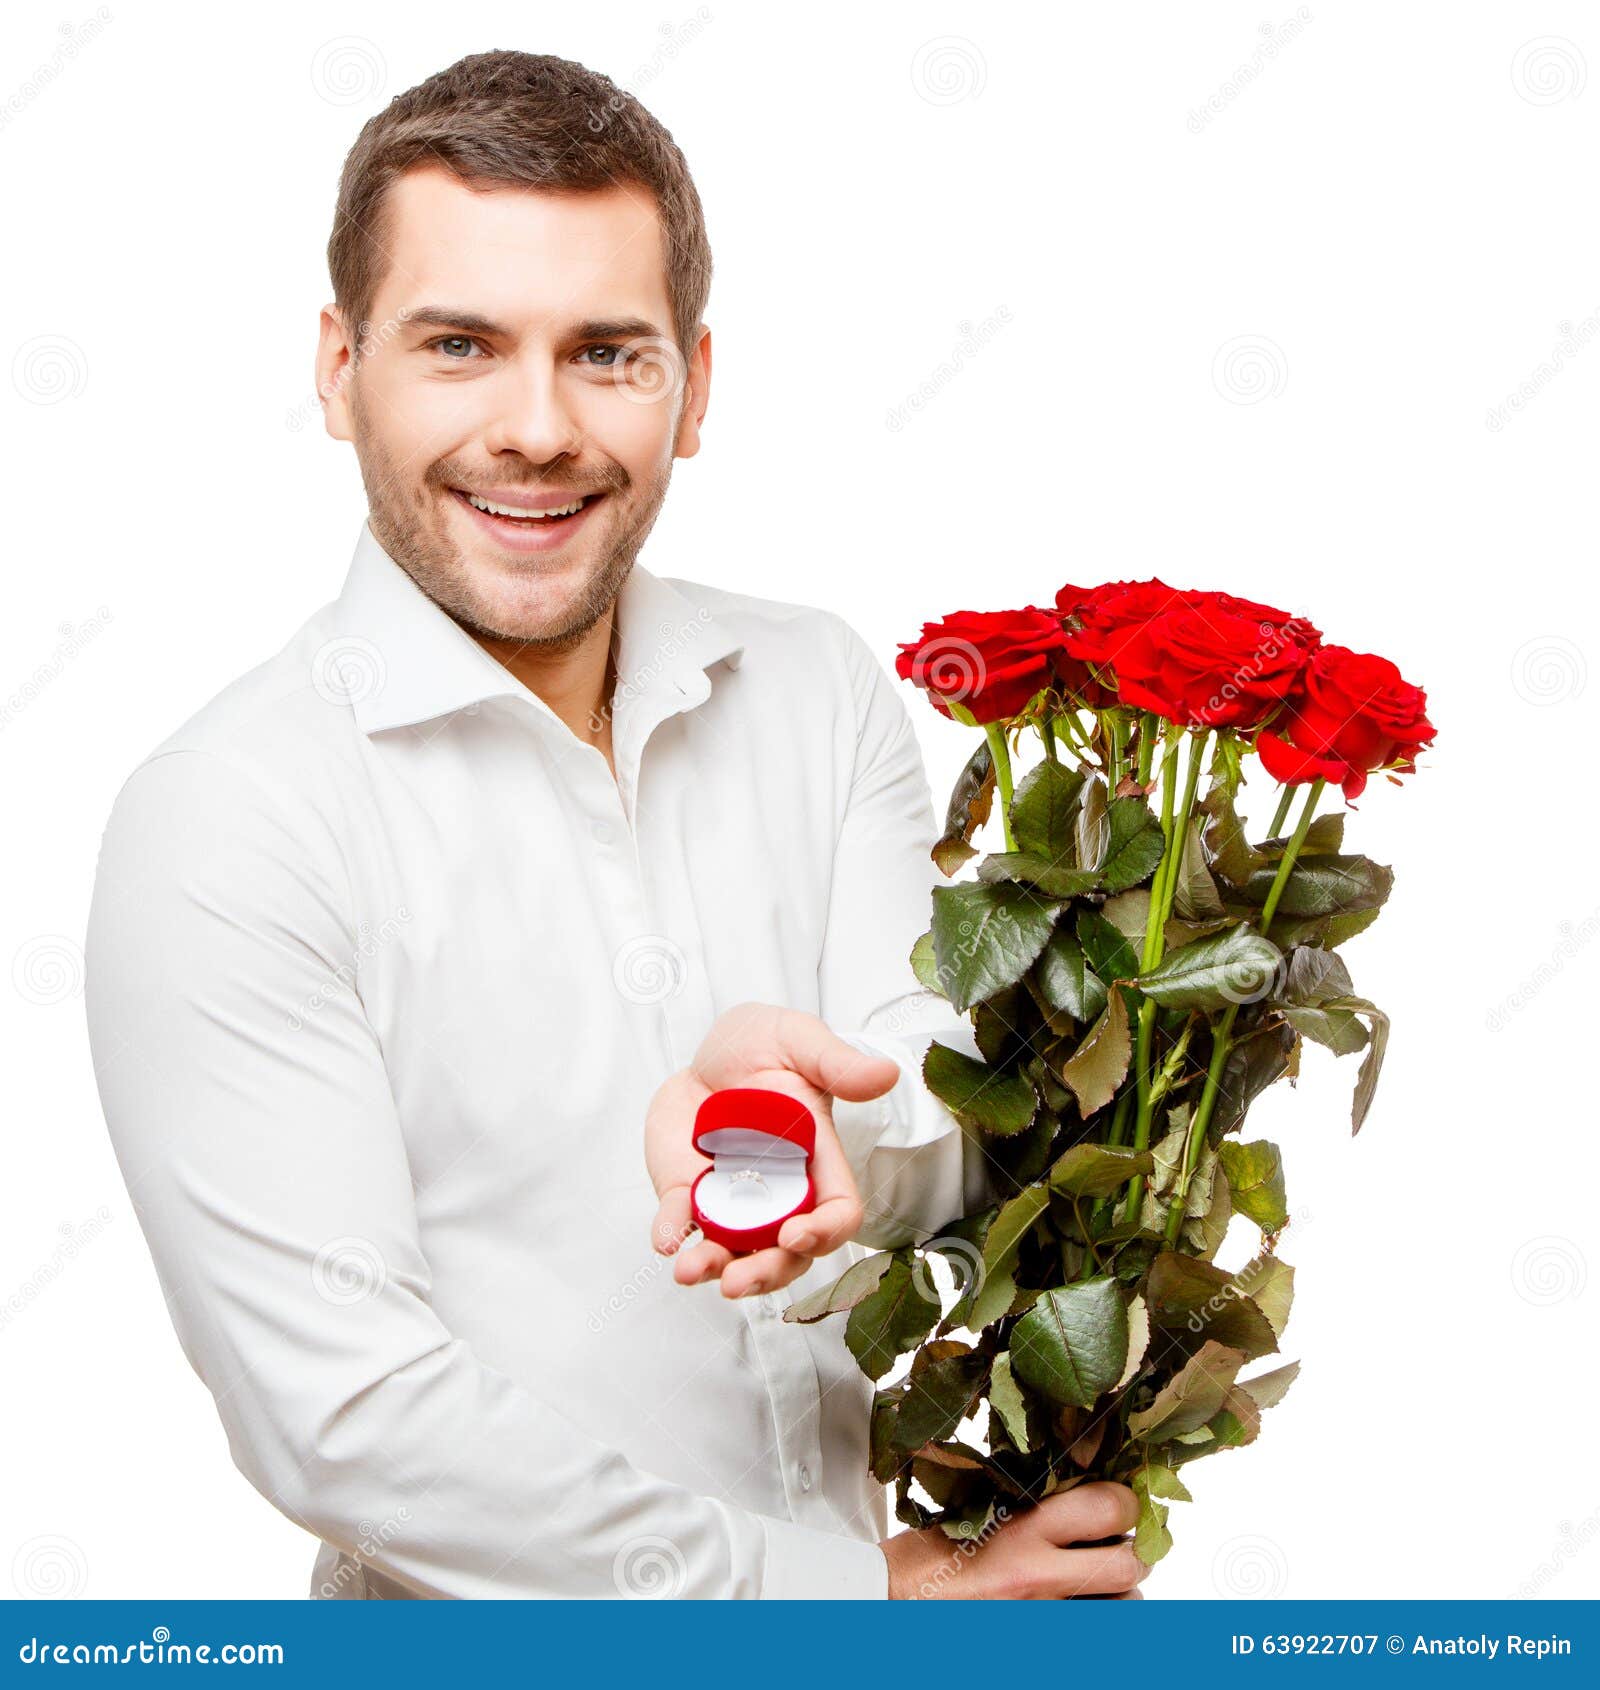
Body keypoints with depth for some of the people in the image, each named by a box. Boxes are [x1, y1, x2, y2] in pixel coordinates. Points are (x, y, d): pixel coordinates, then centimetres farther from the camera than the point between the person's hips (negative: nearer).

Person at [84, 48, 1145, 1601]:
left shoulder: (824, 693, 2)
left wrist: (811, 1122, -27)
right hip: (488, 1649, -4)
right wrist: (849, 1590, -13)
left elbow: (951, 1147, -5)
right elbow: (341, 1415, -16)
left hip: (873, 1528, 4)